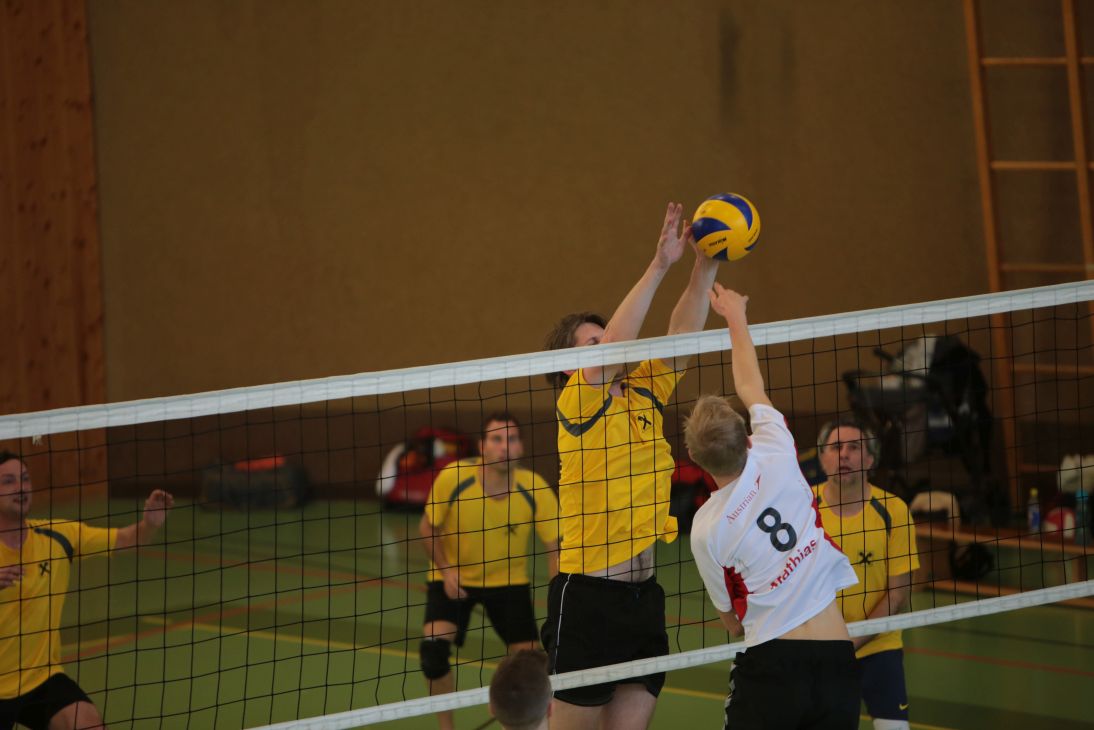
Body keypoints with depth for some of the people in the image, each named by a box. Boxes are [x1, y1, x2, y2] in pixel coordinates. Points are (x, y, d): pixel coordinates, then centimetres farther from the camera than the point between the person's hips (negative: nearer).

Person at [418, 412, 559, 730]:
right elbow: (428, 529, -6)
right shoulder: (452, 479, -23)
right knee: (433, 650, -23)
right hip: (453, 578, -1)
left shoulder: (534, 490, -22)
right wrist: (445, 570, -20)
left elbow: (556, 547, -16)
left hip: (509, 581, 1)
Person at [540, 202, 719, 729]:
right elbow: (615, 341, -21)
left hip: (643, 592, 6)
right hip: (587, 593, -6)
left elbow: (681, 336, 4)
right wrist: (660, 263, -23)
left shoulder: (643, 394, 11)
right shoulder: (577, 405, -7)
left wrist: (706, 266, -9)